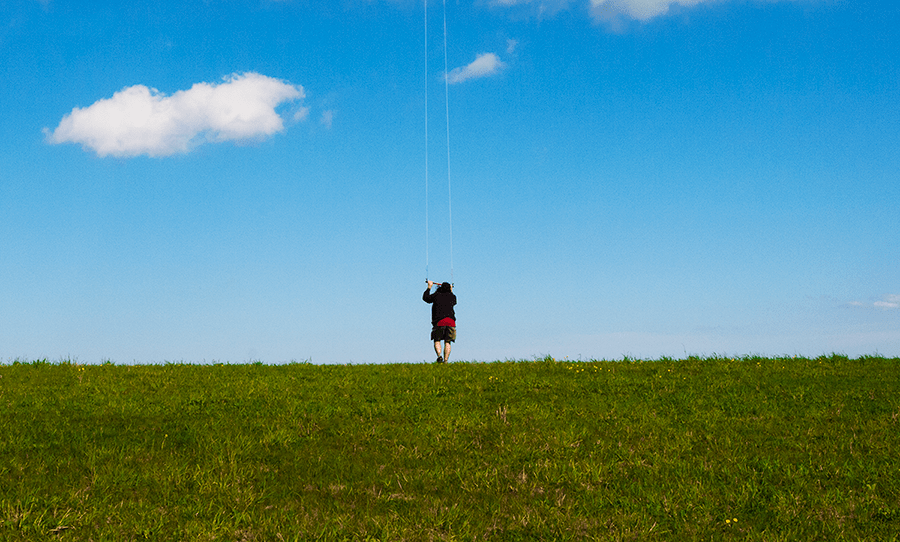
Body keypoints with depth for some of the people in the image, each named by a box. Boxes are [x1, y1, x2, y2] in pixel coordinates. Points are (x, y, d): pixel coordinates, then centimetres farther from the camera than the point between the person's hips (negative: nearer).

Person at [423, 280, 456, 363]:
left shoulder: (436, 295, 11)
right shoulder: (452, 296, 16)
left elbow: (425, 298, 28)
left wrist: (429, 287, 40)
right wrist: (451, 291, 54)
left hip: (439, 321, -2)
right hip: (451, 321, 2)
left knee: (437, 340, 7)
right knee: (447, 342, 5)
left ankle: (439, 356, -19)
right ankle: (445, 361, -6)